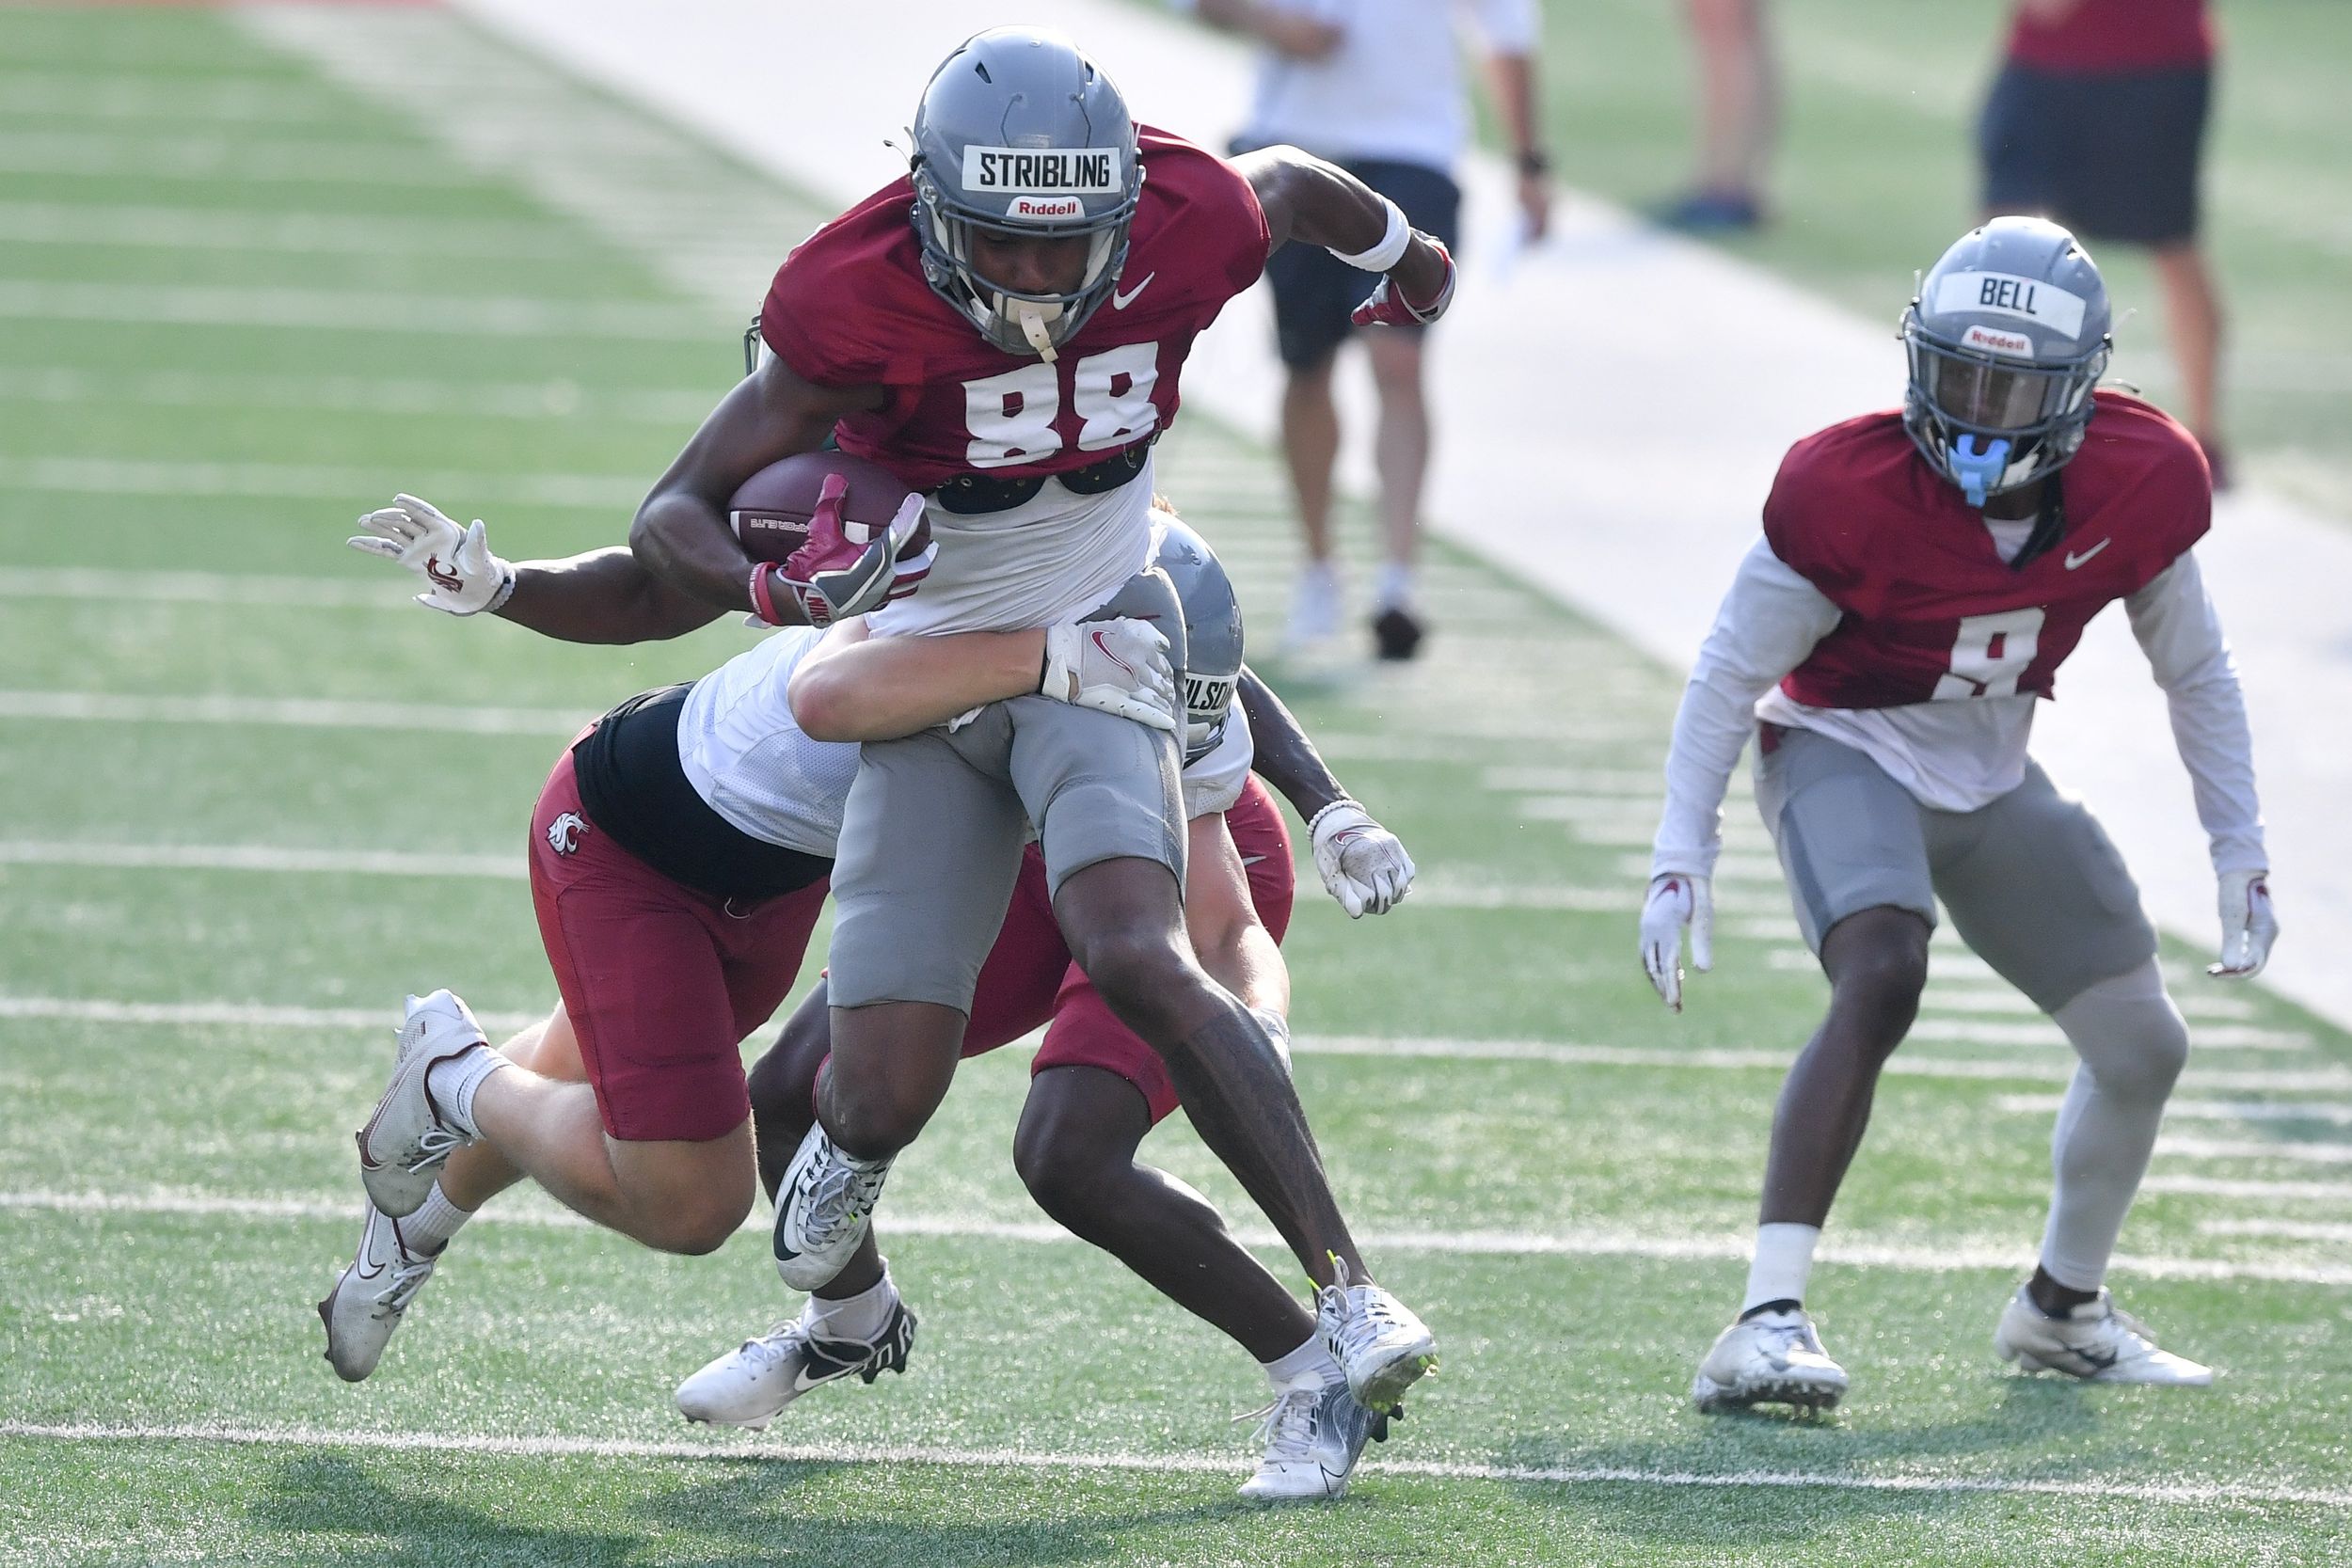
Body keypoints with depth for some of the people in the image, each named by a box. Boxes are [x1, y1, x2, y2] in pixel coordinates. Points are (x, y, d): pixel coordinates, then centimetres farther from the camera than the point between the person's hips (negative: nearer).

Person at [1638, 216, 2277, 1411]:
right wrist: (1681, 862, -17)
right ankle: (1768, 1322, -37)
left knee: (2143, 1046, 9)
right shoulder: (1850, 494, -27)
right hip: (1847, 755, -5)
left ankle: (2064, 1309, 36)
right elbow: (1731, 671, -14)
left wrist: (2239, 852, 4)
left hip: (1991, 778, 6)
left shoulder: (2140, 486, -15)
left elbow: (2195, 672, 3)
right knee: (1881, 977, -33)